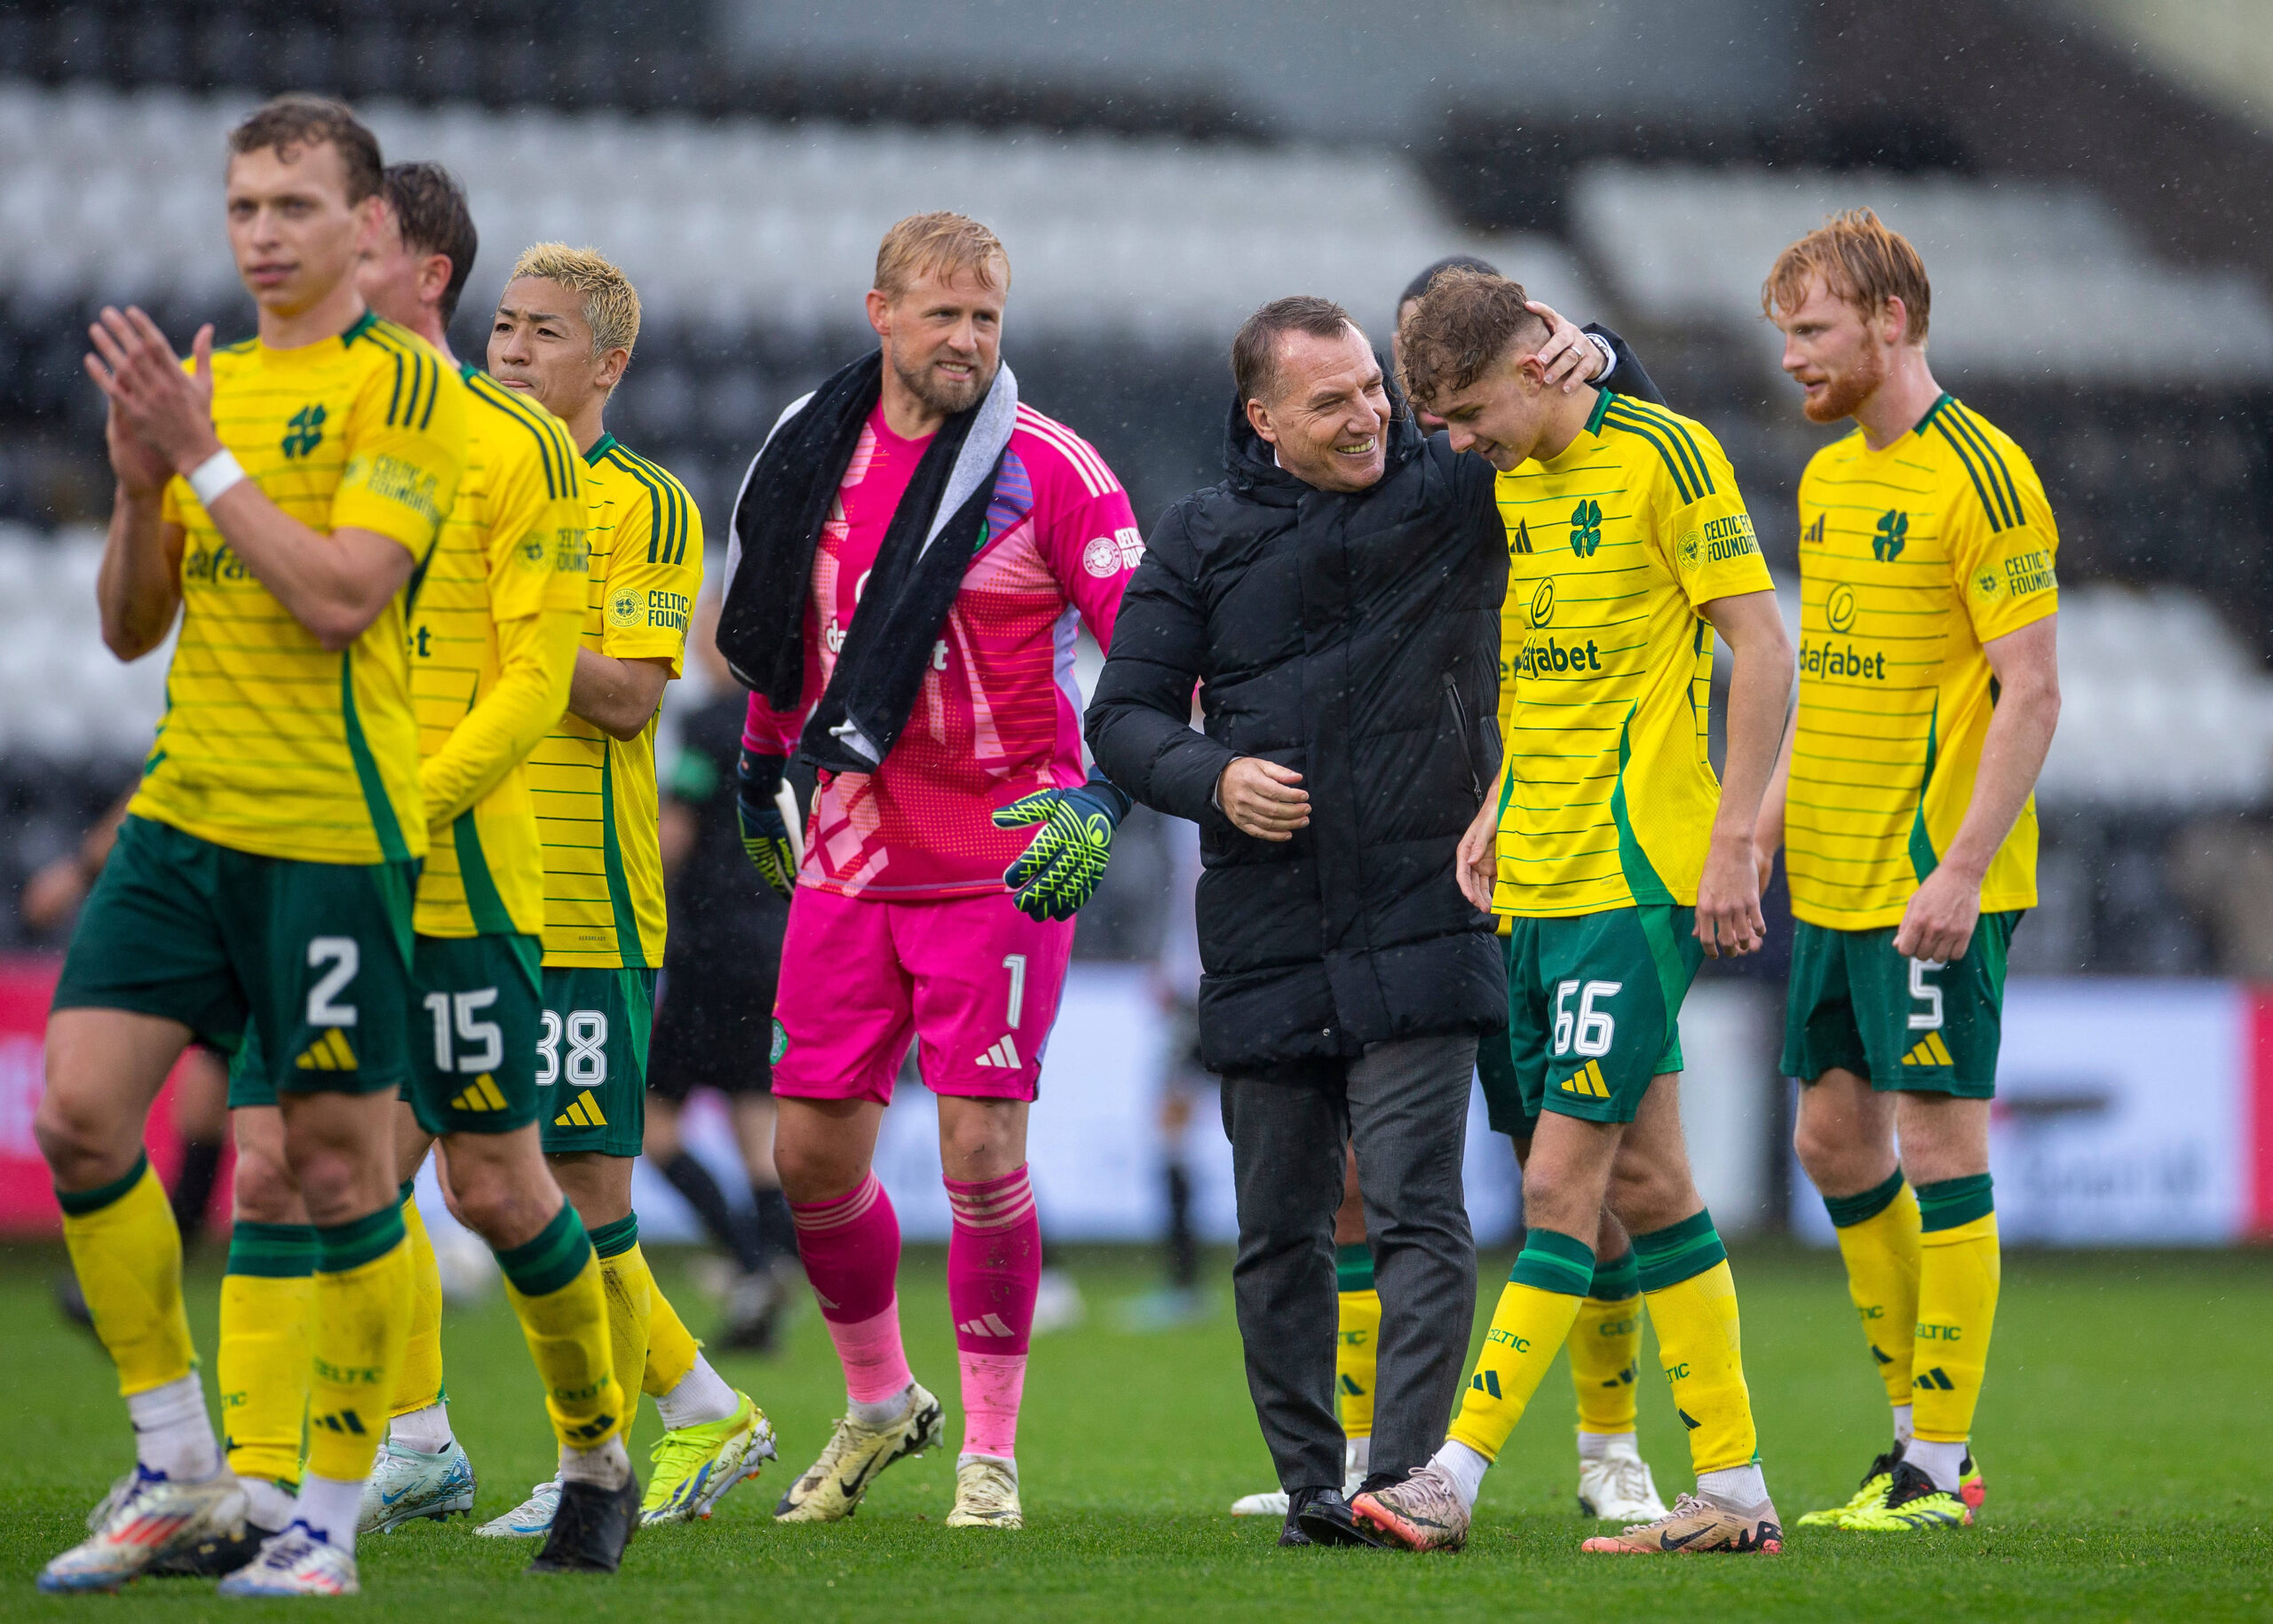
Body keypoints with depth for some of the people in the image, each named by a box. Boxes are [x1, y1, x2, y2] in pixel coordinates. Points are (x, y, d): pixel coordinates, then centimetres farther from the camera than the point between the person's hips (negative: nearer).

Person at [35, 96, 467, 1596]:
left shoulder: (403, 385, -6)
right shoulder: (205, 383, 15)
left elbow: (342, 597, -18)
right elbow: (133, 627, 15)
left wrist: (202, 457, -16)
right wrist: (138, 484, -2)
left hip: (333, 830, -6)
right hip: (185, 812, 7)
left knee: (338, 1162, -1)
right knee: (80, 1107, -4)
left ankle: (330, 1516, 9)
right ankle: (179, 1472, 8)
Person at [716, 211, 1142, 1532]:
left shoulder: (1049, 469, -9)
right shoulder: (815, 453, 4)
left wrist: (1105, 797, -24)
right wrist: (762, 768, 28)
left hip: (1006, 858, -4)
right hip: (850, 859, 4)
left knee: (982, 1150, -9)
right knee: (814, 1153, 5)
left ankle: (992, 1447, 6)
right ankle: (880, 1400, 28)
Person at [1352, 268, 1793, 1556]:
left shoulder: (1664, 456, -10)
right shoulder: (1514, 482, 14)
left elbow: (1763, 650, -11)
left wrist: (1732, 841, -15)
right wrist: (1501, 810, 12)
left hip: (1638, 872, -8)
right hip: (1541, 873, 8)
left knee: (1565, 1179, -9)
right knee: (1642, 1182, 8)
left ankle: (1457, 1475, -13)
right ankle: (1735, 1492, 12)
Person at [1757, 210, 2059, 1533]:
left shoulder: (1980, 478, -13)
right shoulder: (1829, 478, 14)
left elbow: (2034, 691, -17)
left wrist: (1959, 871, -22)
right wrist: (1759, 834, 14)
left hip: (1939, 884, -9)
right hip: (1834, 878, 9)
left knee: (1940, 1144, -6)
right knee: (1837, 1139, 10)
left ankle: (1942, 1469, -1)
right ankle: (1919, 1435, 20)